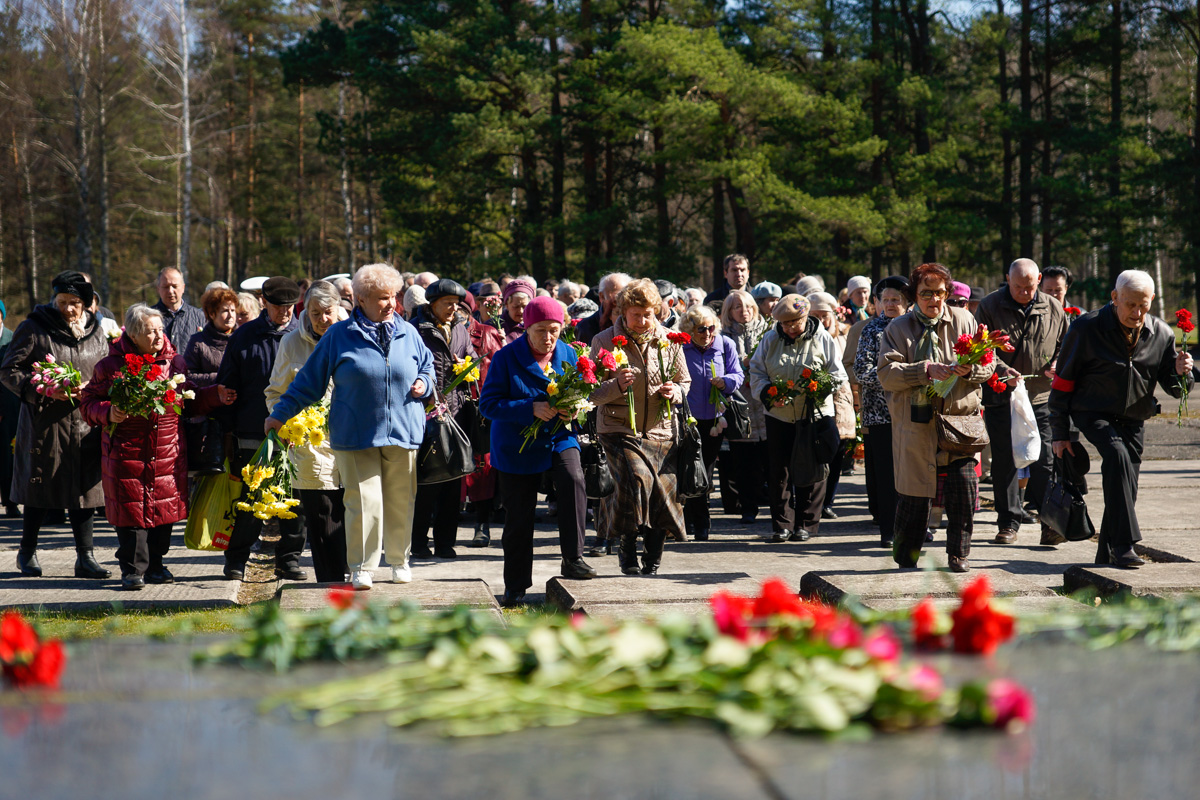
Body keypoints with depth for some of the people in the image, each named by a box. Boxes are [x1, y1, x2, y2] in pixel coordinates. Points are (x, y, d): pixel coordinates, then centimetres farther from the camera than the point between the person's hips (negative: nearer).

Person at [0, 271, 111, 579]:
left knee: (84, 487, 1)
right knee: (41, 485, 3)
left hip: (84, 422, 3)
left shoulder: (95, 331, 9)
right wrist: (45, 390, -16)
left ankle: (85, 557, 5)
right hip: (44, 422, -3)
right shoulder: (34, 329, -3)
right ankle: (27, 552, 20)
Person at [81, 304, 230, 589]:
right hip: (127, 453, -3)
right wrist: (109, 413, -17)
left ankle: (155, 566, 21)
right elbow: (89, 403, 2)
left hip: (168, 453, 3)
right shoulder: (111, 366, -2)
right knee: (131, 511, -2)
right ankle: (133, 569, 7)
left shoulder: (175, 363, 9)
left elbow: (189, 402, 18)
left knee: (164, 511, 6)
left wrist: (215, 396, 5)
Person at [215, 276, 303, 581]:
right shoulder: (244, 337, 6)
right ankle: (236, 560, 13)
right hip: (253, 435, -1)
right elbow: (227, 385, 9)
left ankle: (289, 559, 14)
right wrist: (228, 432, 4)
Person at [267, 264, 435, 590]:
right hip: (357, 436, -3)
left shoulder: (408, 334, 9)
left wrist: (424, 384, 0)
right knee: (363, 501, -7)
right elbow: (309, 380, 5)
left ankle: (399, 560, 26)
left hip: (403, 433, 3)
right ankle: (361, 567, 2)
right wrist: (280, 413, 4)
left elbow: (427, 366, 23)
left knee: (401, 501, 8)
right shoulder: (339, 336, 1)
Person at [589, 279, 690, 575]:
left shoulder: (668, 340, 5)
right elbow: (593, 394, -4)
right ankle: (627, 546, -4)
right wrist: (617, 385, -24)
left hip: (660, 431, 3)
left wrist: (676, 391, -8)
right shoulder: (605, 341, -3)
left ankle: (652, 560, 17)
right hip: (619, 429, -3)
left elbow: (685, 381, 16)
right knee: (636, 479, -25)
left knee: (665, 491, -2)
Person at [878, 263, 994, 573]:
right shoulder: (898, 329, 6)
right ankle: (906, 559, 18)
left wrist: (969, 369, -14)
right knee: (913, 494, 2)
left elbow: (988, 364, 7)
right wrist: (925, 370, -18)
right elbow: (887, 373, -6)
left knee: (964, 487, -9)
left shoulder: (964, 321, 10)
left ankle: (958, 553, 8)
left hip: (959, 416, 1)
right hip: (914, 422, -1)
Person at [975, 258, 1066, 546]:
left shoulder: (1053, 309, 7)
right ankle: (1008, 522, 12)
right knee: (1004, 461, 3)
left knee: (1045, 461, -4)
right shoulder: (990, 306, 0)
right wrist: (1000, 369, -21)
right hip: (1001, 398, -1)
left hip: (1041, 397, 1)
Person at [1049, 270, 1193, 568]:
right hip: (1092, 413, -5)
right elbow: (1063, 381, -5)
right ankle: (1123, 545, -32)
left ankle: (1106, 555, 21)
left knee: (1127, 490, 4)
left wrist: (1181, 373, -19)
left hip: (1133, 420, 5)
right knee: (1118, 455, -30)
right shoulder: (1086, 328, -12)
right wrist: (1060, 432, -5)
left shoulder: (1161, 334, -1)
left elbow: (1174, 389, 6)